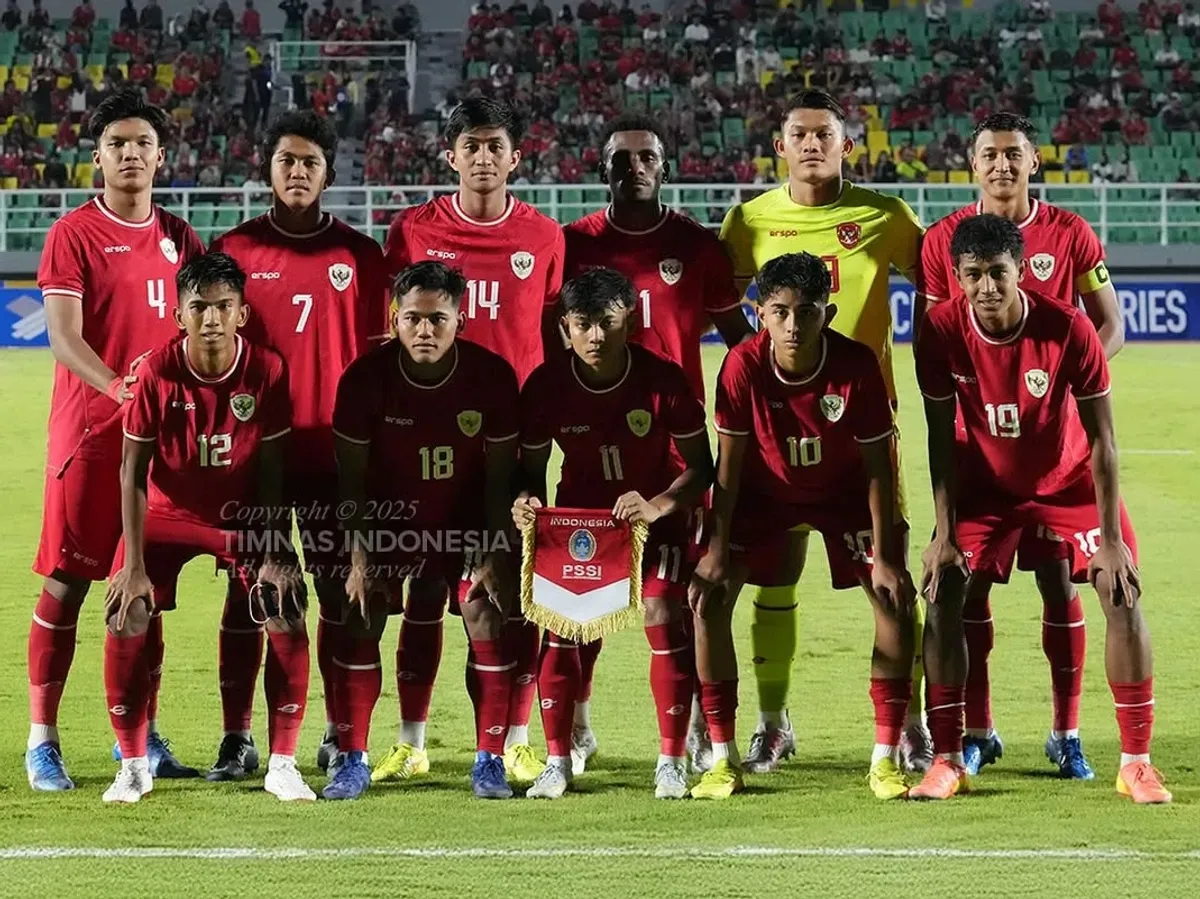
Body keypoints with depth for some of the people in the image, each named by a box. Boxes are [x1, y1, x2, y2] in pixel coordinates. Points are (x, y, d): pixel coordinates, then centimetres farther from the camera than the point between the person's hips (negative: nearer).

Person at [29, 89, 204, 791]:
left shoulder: (179, 238, 11)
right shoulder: (74, 234, -5)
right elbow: (63, 337, -13)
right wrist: (118, 387, -28)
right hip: (87, 431, -5)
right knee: (67, 581, -3)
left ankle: (142, 736, 17)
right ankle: (43, 740, 0)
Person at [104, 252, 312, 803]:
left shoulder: (267, 371, -17)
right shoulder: (157, 372, -20)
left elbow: (272, 472, -9)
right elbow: (134, 471, -14)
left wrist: (275, 554, -15)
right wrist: (133, 565, -18)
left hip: (243, 515, 1)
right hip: (167, 513, 0)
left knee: (288, 611, -18)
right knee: (127, 615, -19)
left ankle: (282, 764, -4)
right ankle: (134, 766, -2)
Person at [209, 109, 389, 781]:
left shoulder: (359, 255, 5)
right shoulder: (234, 250, 4)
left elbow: (378, 356, 7)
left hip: (335, 449, 0)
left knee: (339, 592, 3)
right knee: (247, 591, 2)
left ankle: (340, 737, 11)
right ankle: (238, 738, 6)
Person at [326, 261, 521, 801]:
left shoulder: (492, 376, -19)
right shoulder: (366, 377, -19)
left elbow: (499, 477, -10)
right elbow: (352, 478, -11)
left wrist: (495, 555, -15)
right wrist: (359, 557, -18)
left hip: (465, 517, 0)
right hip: (387, 516, 0)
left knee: (487, 617, -14)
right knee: (359, 622, -12)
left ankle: (490, 761, -4)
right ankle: (352, 761, -3)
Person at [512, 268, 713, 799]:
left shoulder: (663, 381, -22)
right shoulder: (546, 386, -17)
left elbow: (700, 466, -15)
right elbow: (531, 465, -4)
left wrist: (659, 505, -33)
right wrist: (527, 501, -27)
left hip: (655, 511, -2)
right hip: (579, 511, 2)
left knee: (662, 613, -16)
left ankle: (672, 761, -5)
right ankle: (557, 762, -1)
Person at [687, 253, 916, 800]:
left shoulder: (857, 366, -28)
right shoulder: (743, 367, -27)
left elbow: (877, 466, -19)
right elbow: (730, 462, -16)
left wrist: (883, 555, -21)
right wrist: (717, 547, -19)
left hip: (844, 493, 0)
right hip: (764, 492, 1)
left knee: (896, 599, -15)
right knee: (708, 596, -14)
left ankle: (885, 759, -5)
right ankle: (722, 759, -4)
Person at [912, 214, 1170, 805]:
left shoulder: (1068, 330, -28)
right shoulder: (942, 333, -23)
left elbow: (1101, 438, -21)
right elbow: (941, 439, -13)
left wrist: (1111, 538, -22)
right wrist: (945, 534, -17)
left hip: (1070, 482, -1)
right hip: (984, 484, 1)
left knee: (1122, 595, -13)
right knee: (943, 594, -13)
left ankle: (1136, 763, -4)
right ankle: (947, 761, -4)